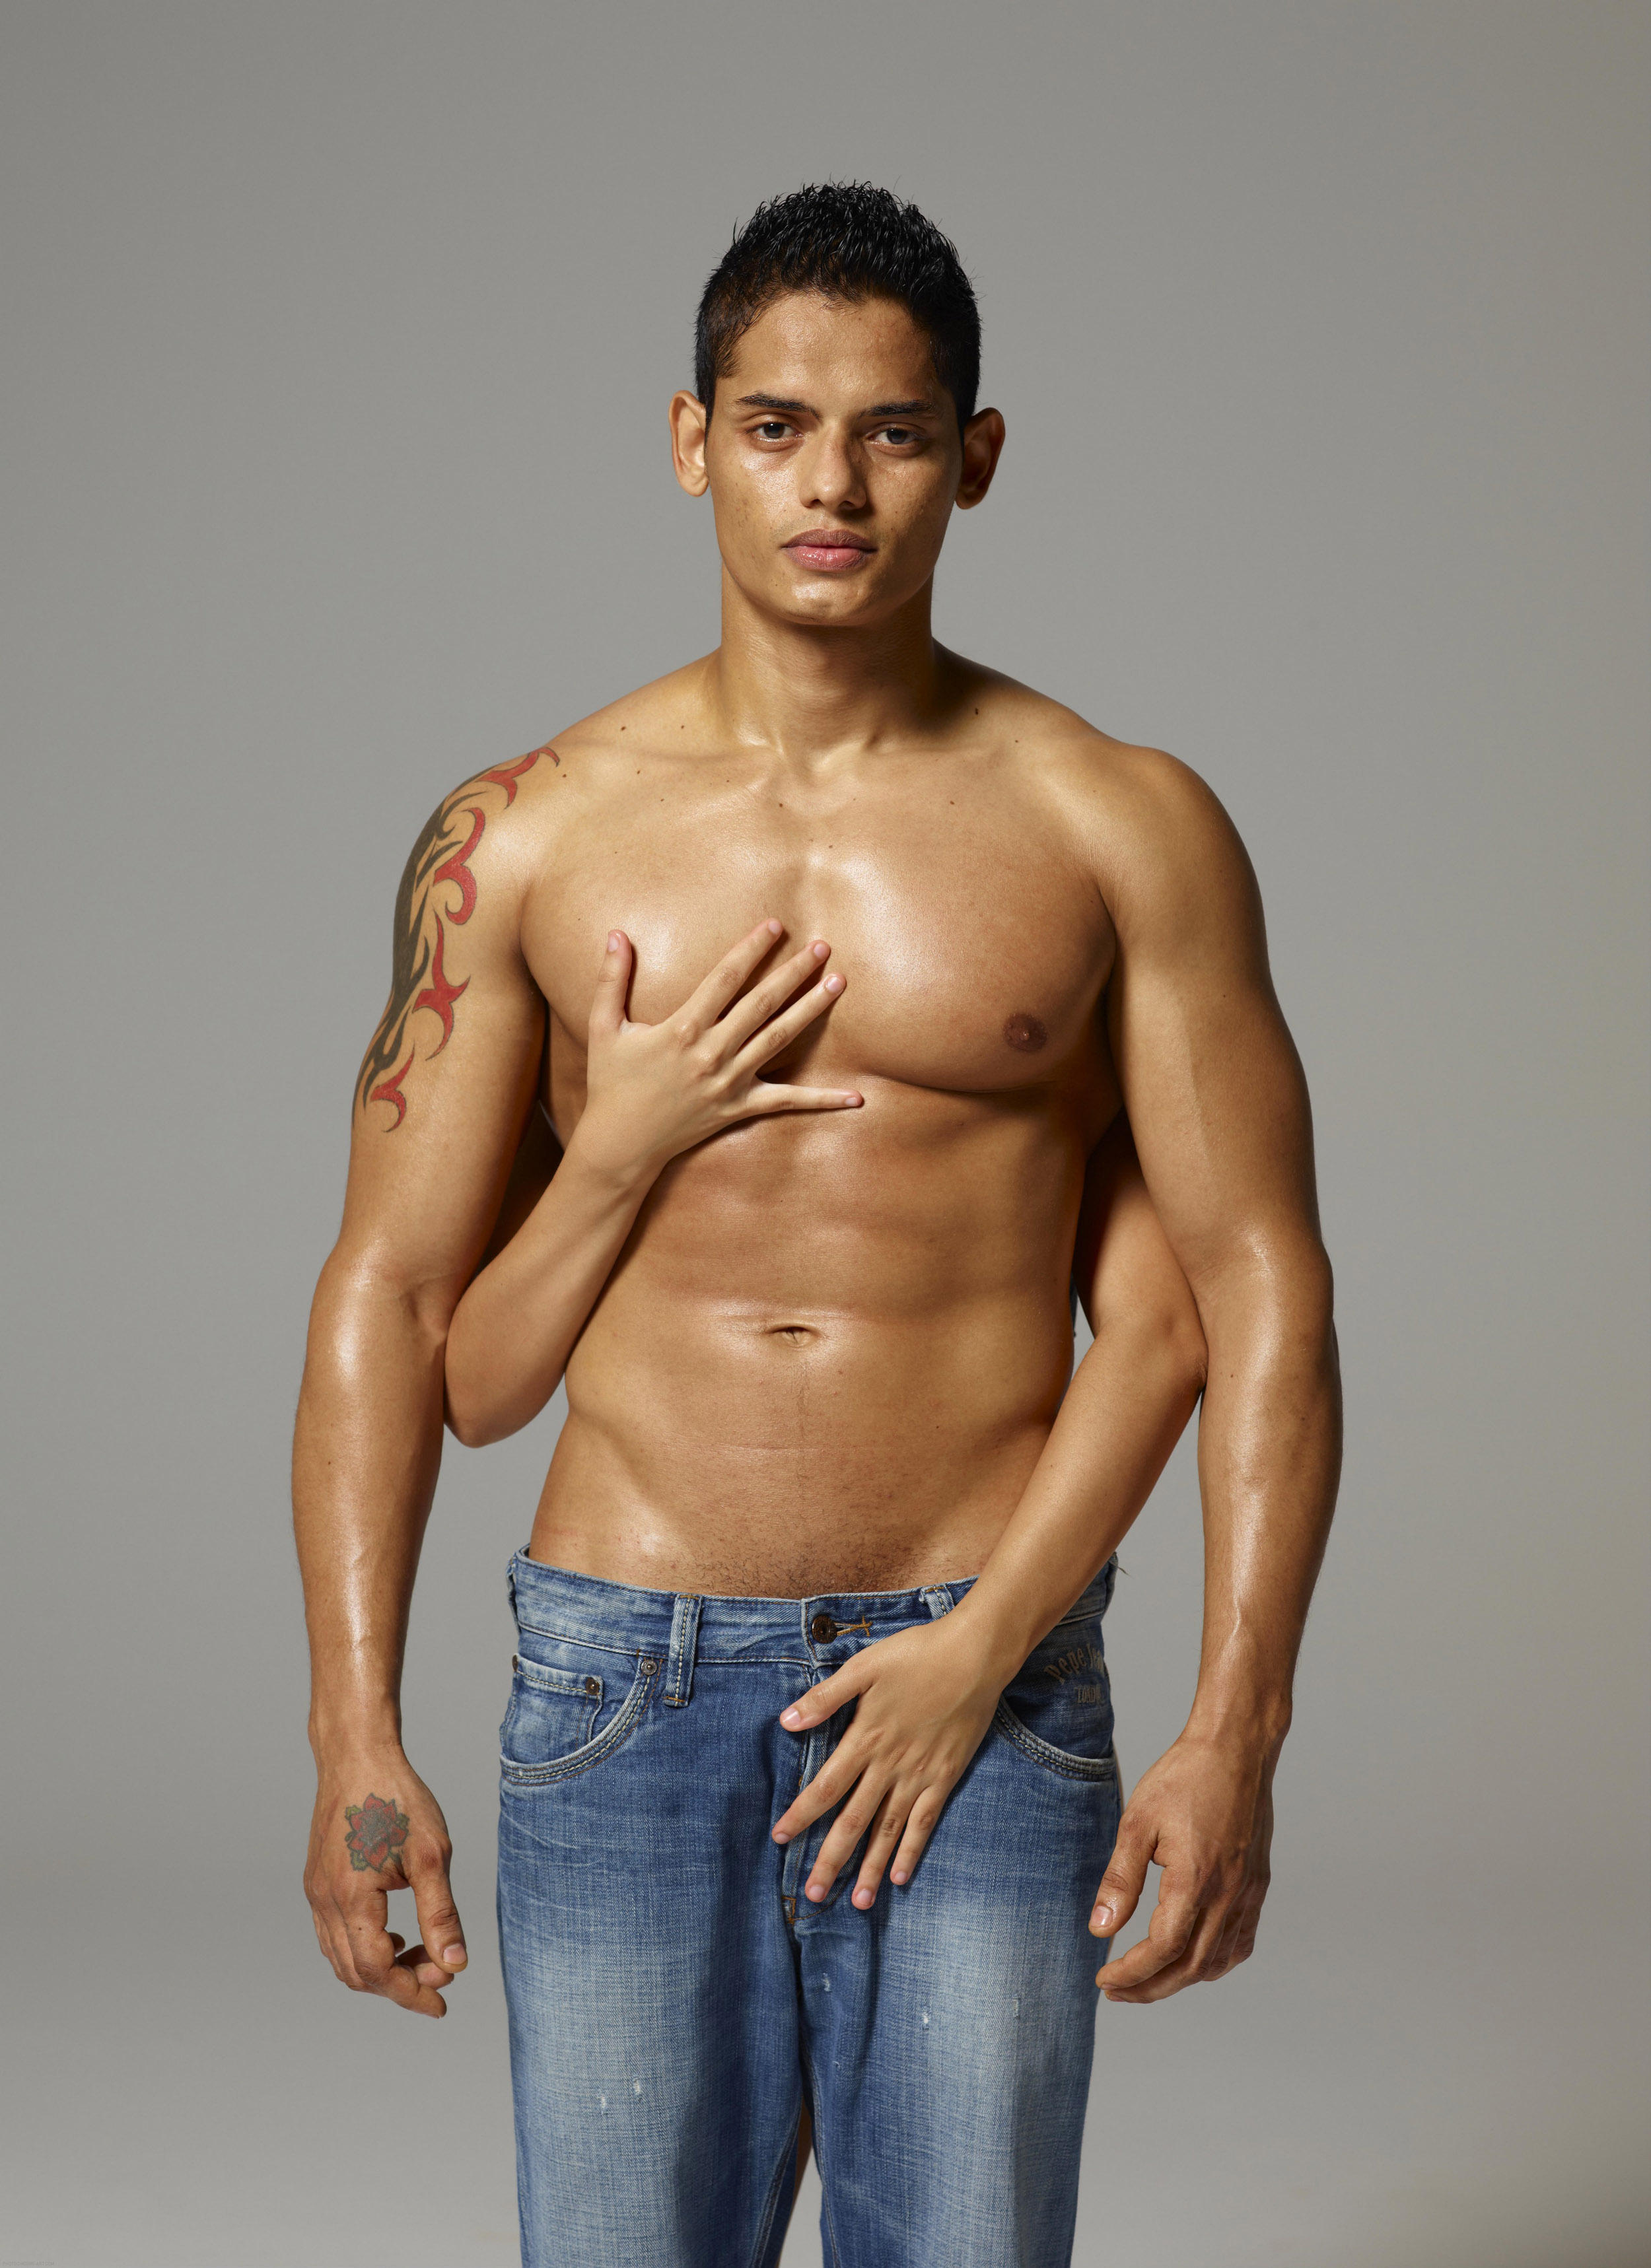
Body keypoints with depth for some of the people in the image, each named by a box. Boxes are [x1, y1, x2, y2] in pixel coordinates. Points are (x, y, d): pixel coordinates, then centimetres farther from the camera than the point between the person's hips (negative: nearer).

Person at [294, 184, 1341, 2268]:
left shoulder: (1121, 830, 0)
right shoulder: (522, 844, 3)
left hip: (988, 1685, 0)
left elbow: (1247, 1290, -1)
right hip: (619, 1695, 1)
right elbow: (397, 1318, 4)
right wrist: (358, 1744, -5)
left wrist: (1235, 1731, -9)